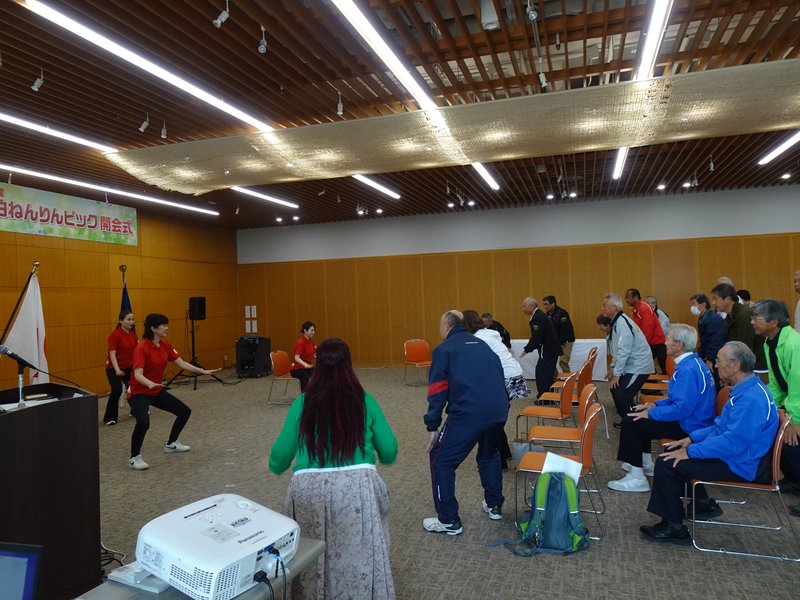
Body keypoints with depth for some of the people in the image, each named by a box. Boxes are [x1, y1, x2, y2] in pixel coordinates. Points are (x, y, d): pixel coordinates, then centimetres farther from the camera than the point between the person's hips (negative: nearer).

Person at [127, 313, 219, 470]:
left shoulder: (166, 345, -1)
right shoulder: (141, 348, -24)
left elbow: (182, 364, 2)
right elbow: (138, 374, -32)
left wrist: (203, 371, -4)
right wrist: (150, 384, -52)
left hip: (158, 391, 8)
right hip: (139, 393, -8)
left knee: (185, 411, 11)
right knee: (143, 423, -32)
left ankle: (171, 444, 31)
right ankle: (134, 458, -8)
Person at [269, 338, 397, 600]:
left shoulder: (302, 403, 8)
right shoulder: (365, 401, 7)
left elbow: (281, 455, 12)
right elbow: (389, 452, 13)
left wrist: (272, 465, 36)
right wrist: (373, 457, 38)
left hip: (309, 489, 1)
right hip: (358, 486, 0)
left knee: (312, 563, 22)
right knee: (359, 558, 19)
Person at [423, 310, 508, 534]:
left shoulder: (444, 349, 4)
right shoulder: (481, 344, 21)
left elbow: (437, 390, -2)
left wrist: (432, 426, 1)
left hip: (468, 412, -6)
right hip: (499, 409, 7)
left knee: (441, 460, 9)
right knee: (489, 454, 31)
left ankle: (449, 521, 12)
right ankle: (494, 506, 40)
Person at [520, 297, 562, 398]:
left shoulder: (539, 317, -19)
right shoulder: (538, 316, 12)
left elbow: (537, 337, -24)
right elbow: (535, 336, 13)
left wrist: (527, 350, -19)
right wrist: (528, 348, 6)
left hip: (548, 350, -10)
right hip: (549, 349, 10)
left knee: (542, 374, -7)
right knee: (547, 374, 16)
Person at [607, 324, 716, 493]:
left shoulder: (688, 370, -26)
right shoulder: (692, 362, 7)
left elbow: (681, 409, -29)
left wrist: (651, 413, -17)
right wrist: (656, 404, 9)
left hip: (688, 427, -11)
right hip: (689, 419, 11)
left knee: (630, 422, -11)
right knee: (639, 415, 21)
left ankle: (637, 478, -4)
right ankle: (646, 464, 31)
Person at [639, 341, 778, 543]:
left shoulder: (751, 398, -27)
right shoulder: (745, 390, 7)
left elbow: (733, 442, -31)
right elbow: (721, 426, 16)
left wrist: (690, 451, -23)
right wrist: (692, 438, 7)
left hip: (738, 465, -11)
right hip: (731, 451, 11)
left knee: (667, 463, -15)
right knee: (674, 451, 17)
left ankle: (674, 528, -1)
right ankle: (704, 504, 27)